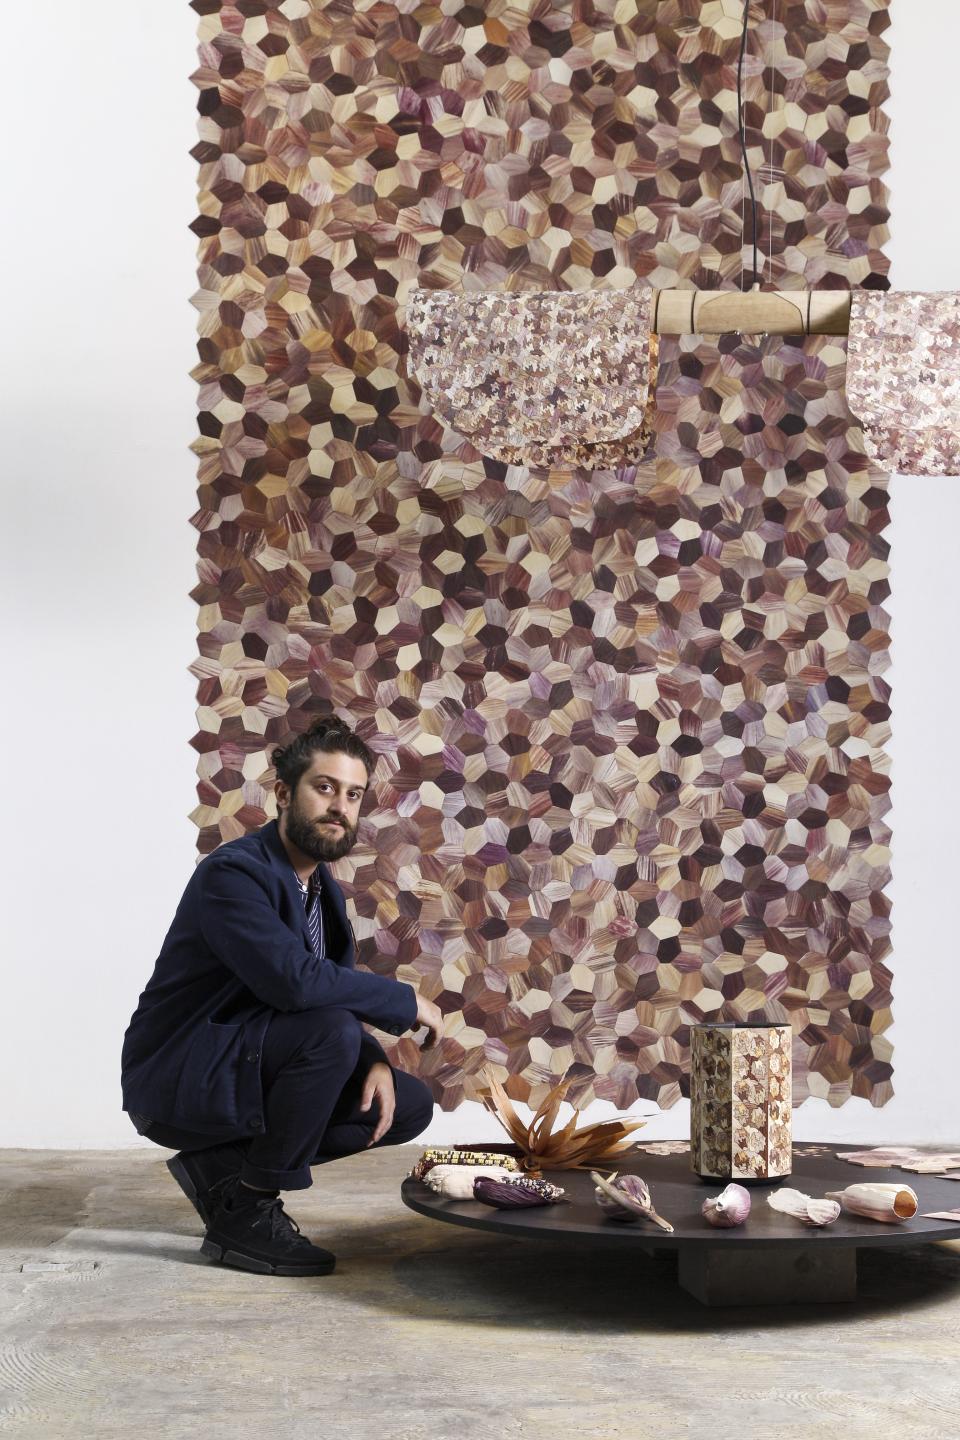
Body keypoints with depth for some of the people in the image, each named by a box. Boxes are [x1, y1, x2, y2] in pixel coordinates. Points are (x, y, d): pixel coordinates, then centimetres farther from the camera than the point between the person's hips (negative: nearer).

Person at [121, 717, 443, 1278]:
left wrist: (375, 1062, -9)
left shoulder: (323, 888, 8)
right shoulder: (234, 872, -21)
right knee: (332, 1031, -31)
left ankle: (224, 1166, 6)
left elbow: (338, 992, 12)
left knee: (411, 1104, 3)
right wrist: (407, 1002, -24)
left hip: (242, 1072, 9)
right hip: (175, 1081, -9)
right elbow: (294, 979, -35)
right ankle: (248, 1210, -16)